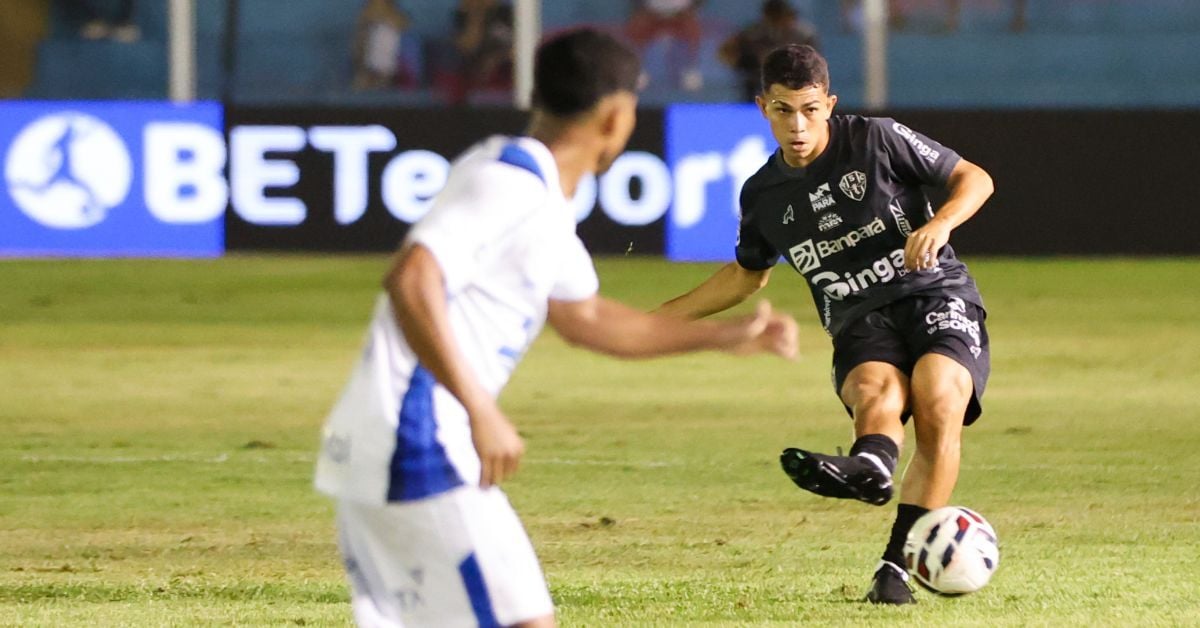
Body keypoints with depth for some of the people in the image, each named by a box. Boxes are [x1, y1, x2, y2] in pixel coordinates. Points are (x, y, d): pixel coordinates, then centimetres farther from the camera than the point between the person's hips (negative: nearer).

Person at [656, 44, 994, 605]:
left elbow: (974, 178, 7)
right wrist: (661, 317, 26)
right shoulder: (763, 195, 13)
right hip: (860, 326, 2)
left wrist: (940, 223, -14)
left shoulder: (878, 140, 2)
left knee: (938, 405, -33)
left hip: (936, 296, -2)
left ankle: (897, 564, -34)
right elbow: (747, 275, 31)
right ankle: (869, 467, -72)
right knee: (877, 393, -34)